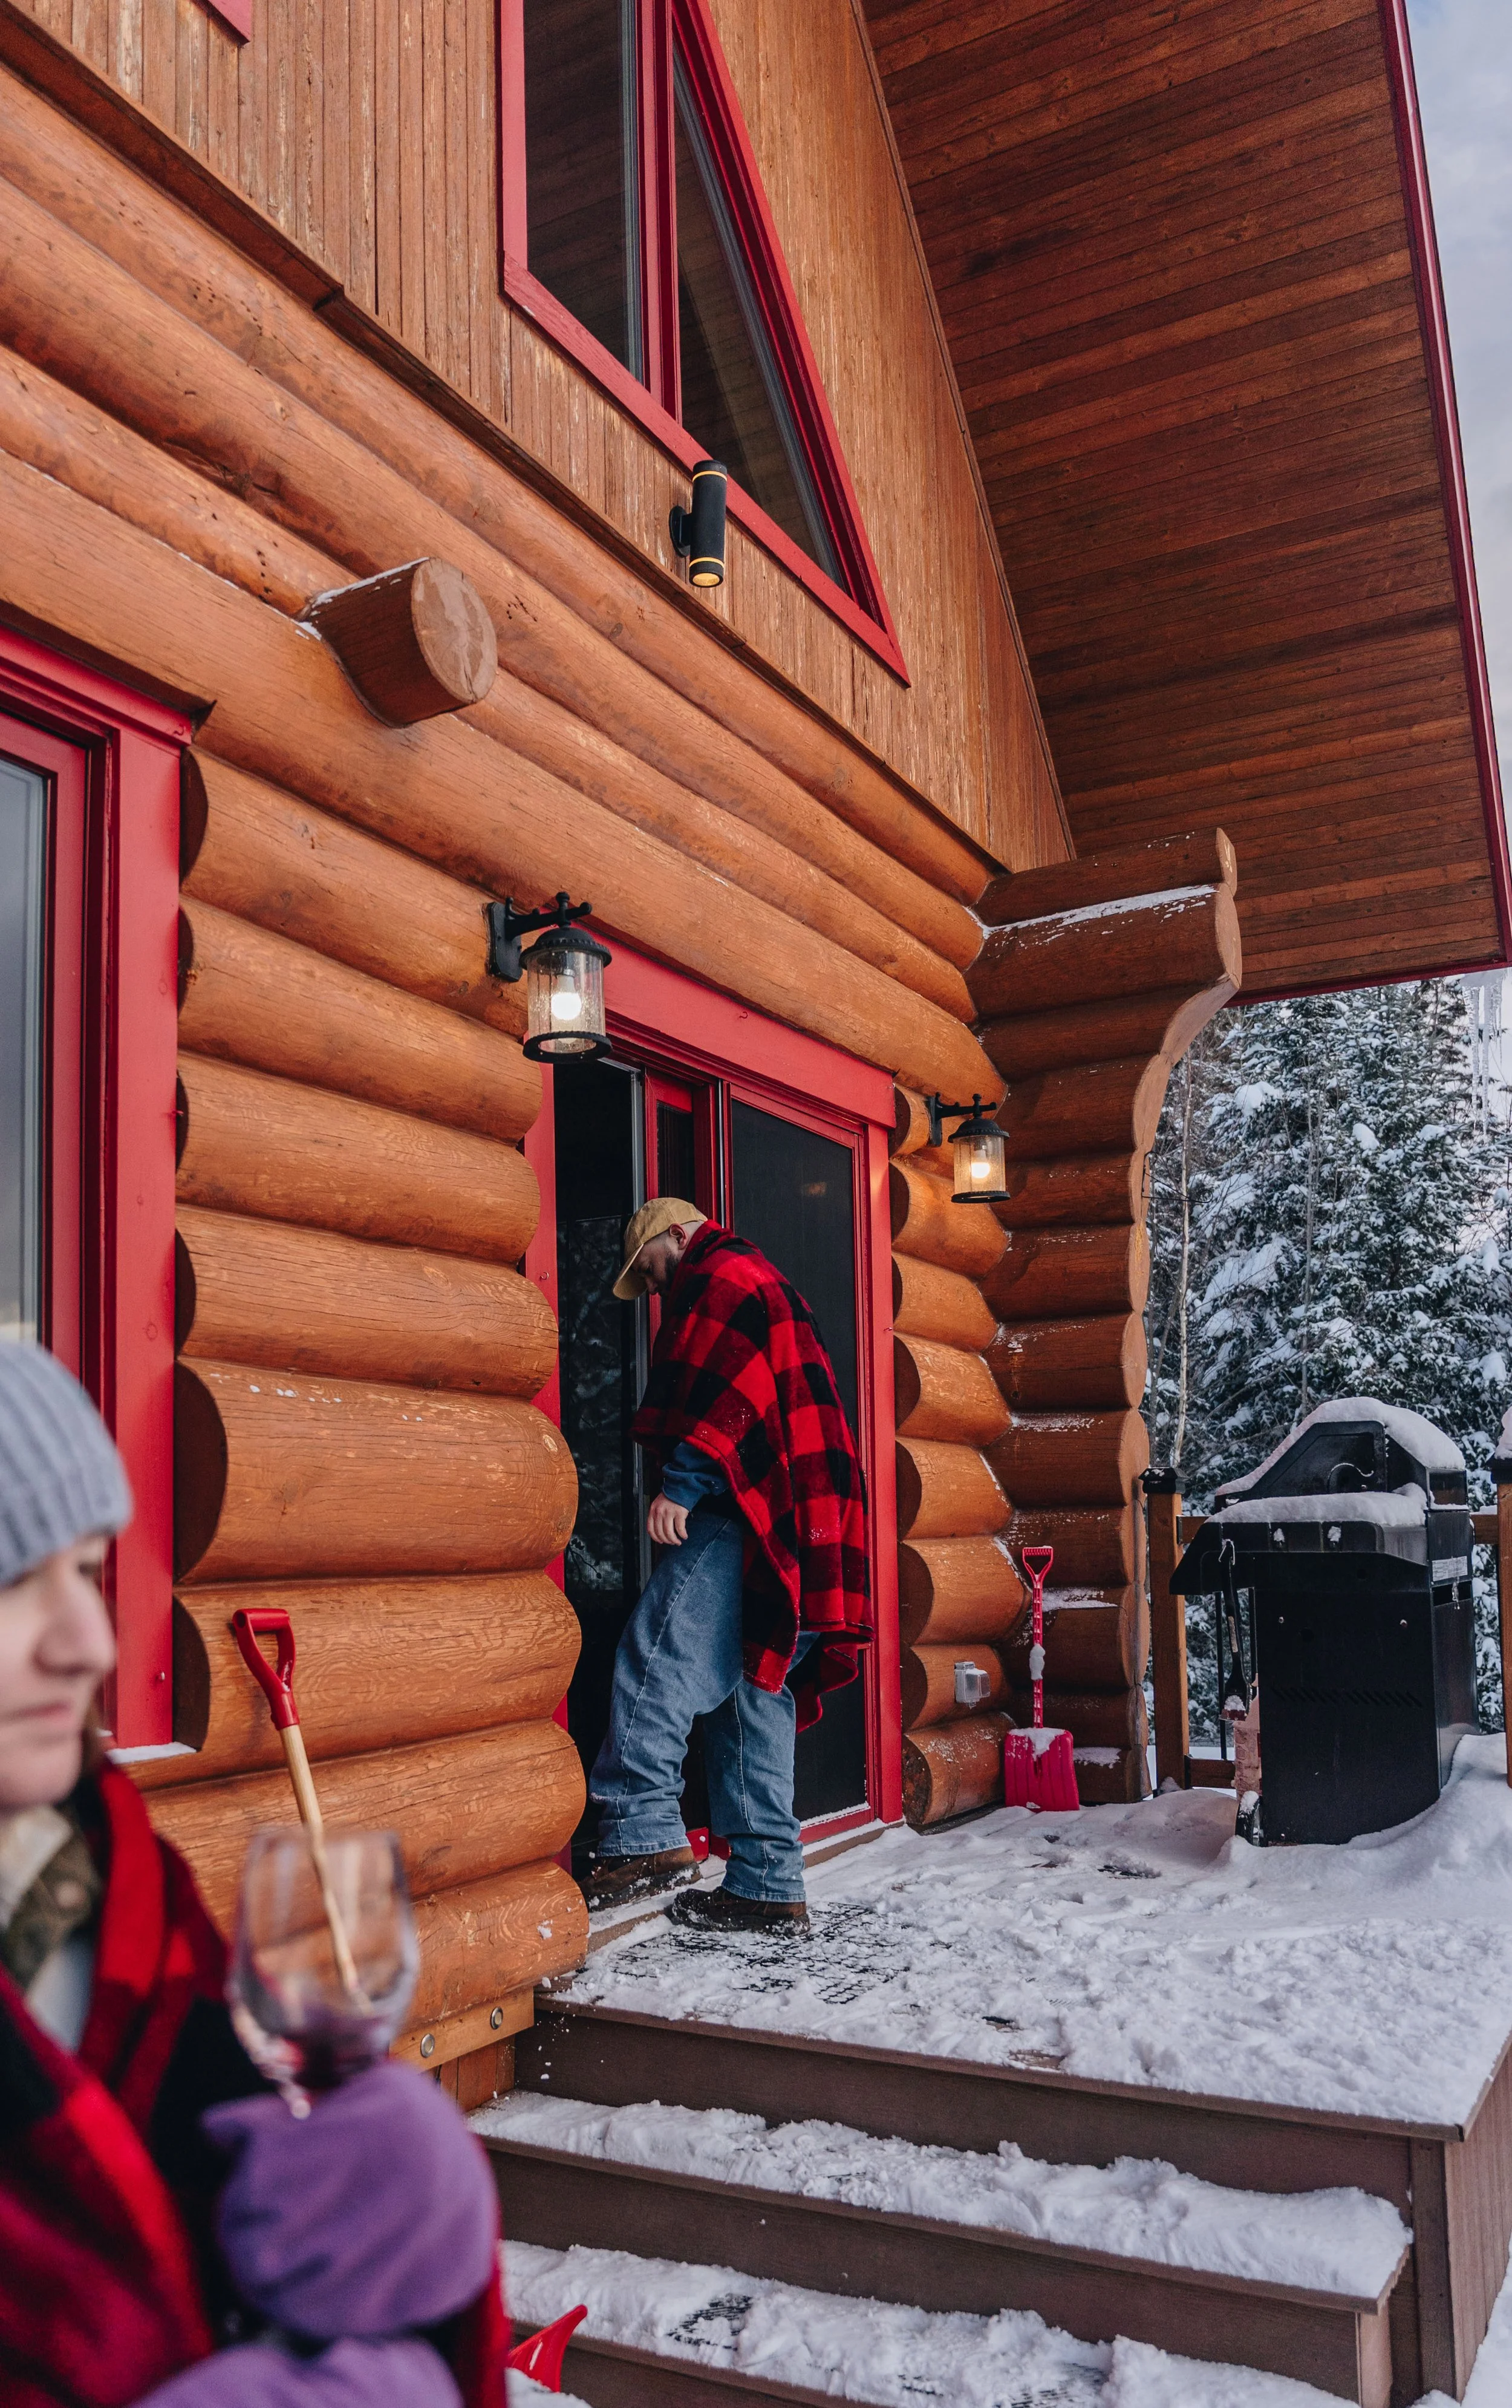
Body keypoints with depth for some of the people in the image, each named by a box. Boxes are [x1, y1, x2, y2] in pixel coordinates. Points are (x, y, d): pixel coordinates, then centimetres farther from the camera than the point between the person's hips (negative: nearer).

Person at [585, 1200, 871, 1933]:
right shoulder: (770, 1288, 34)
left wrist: (683, 1481, -21)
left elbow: (721, 1385, -15)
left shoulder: (719, 1274, 3)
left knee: (655, 1656, -17)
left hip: (743, 1514, -10)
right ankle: (767, 1885, 9)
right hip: (795, 1532, 10)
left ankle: (644, 1835, -25)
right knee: (755, 1688, 8)